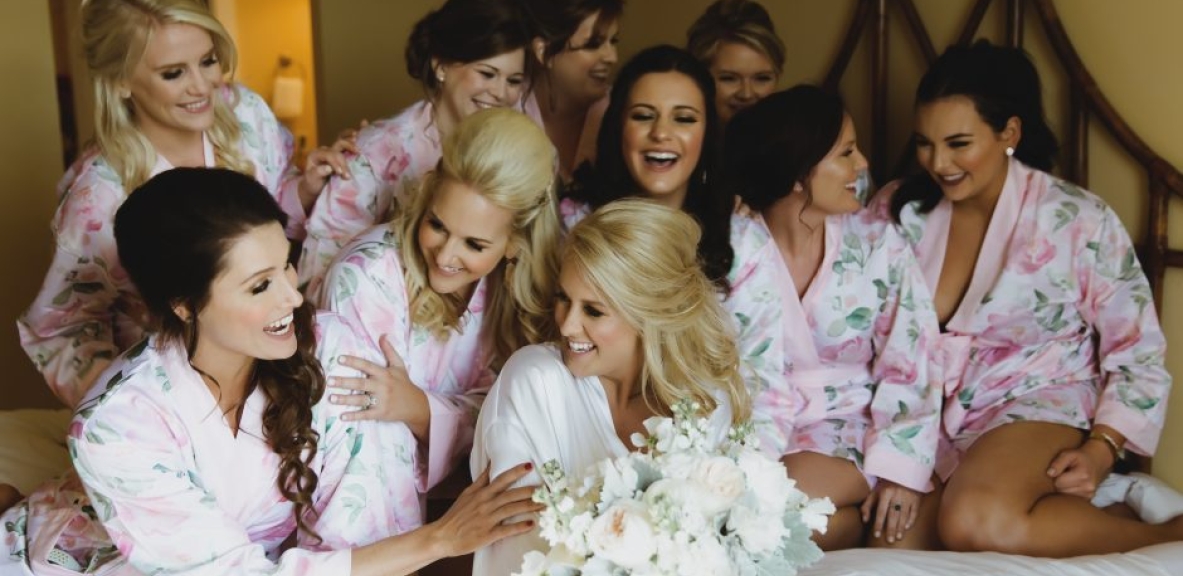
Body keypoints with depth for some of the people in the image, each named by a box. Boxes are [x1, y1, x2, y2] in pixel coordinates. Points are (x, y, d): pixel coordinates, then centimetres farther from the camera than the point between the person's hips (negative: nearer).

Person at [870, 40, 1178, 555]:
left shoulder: (1079, 220, -8)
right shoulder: (899, 209, 1)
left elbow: (1138, 356, -2)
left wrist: (1101, 448, -16)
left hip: (1038, 406, -4)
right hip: (924, 411, 5)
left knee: (976, 522, -37)